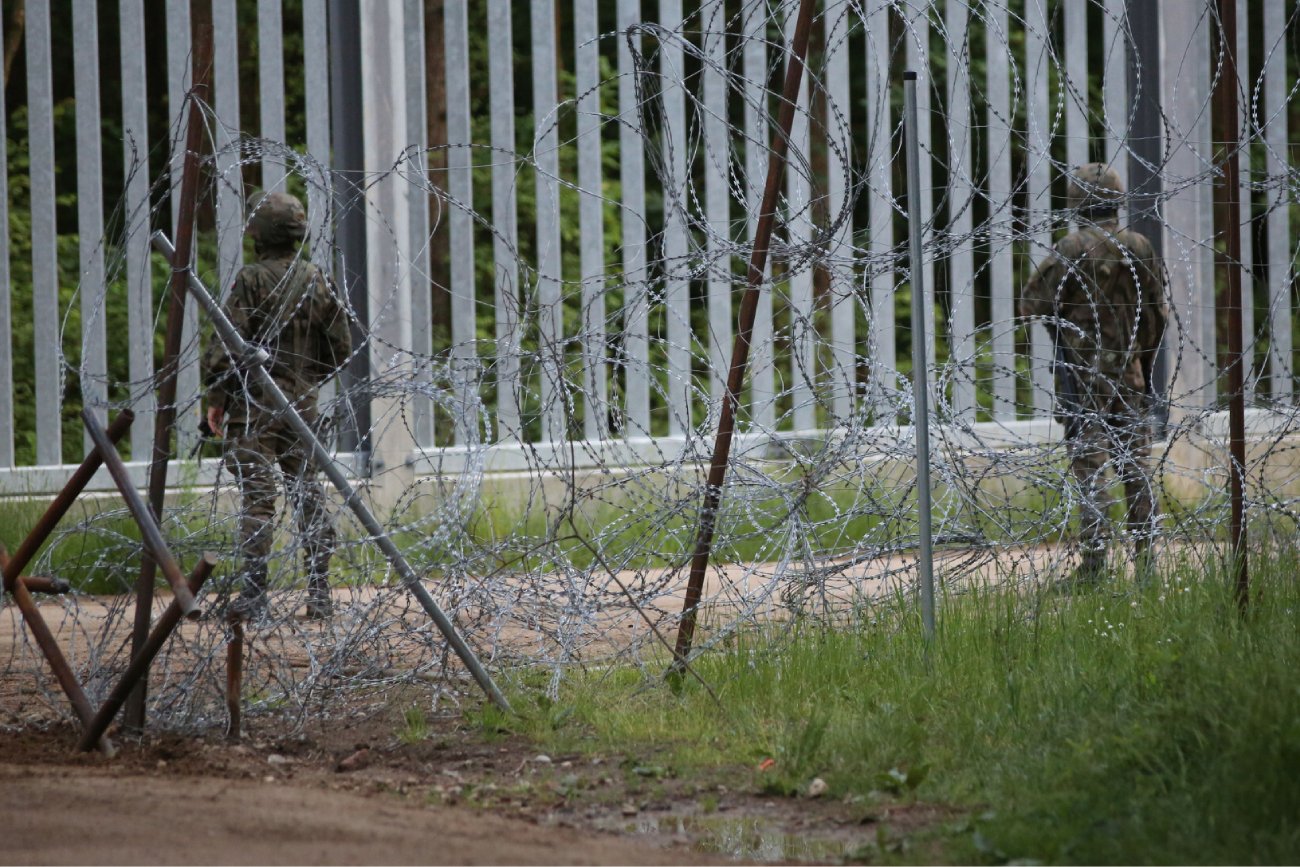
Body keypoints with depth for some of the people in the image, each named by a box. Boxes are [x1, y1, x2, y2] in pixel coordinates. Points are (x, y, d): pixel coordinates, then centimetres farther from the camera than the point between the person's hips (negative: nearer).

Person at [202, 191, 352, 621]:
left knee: (256, 497, -4)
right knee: (309, 494, 10)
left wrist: (216, 399, -3)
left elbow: (226, 346, -13)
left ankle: (254, 595, -7)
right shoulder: (319, 282, 5)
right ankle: (319, 593, 10)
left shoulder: (251, 281, -10)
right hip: (303, 405, 4)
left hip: (254, 405, -4)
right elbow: (341, 349, 10)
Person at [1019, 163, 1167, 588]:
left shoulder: (1071, 250, -12)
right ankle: (1146, 560, 10)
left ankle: (1092, 565, -6)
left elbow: (1031, 303, -9)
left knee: (1091, 472, -4)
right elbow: (1158, 314, 9)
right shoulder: (1140, 249, 3)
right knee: (1136, 467, 9)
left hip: (1084, 379, -4)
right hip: (1130, 377, 4)